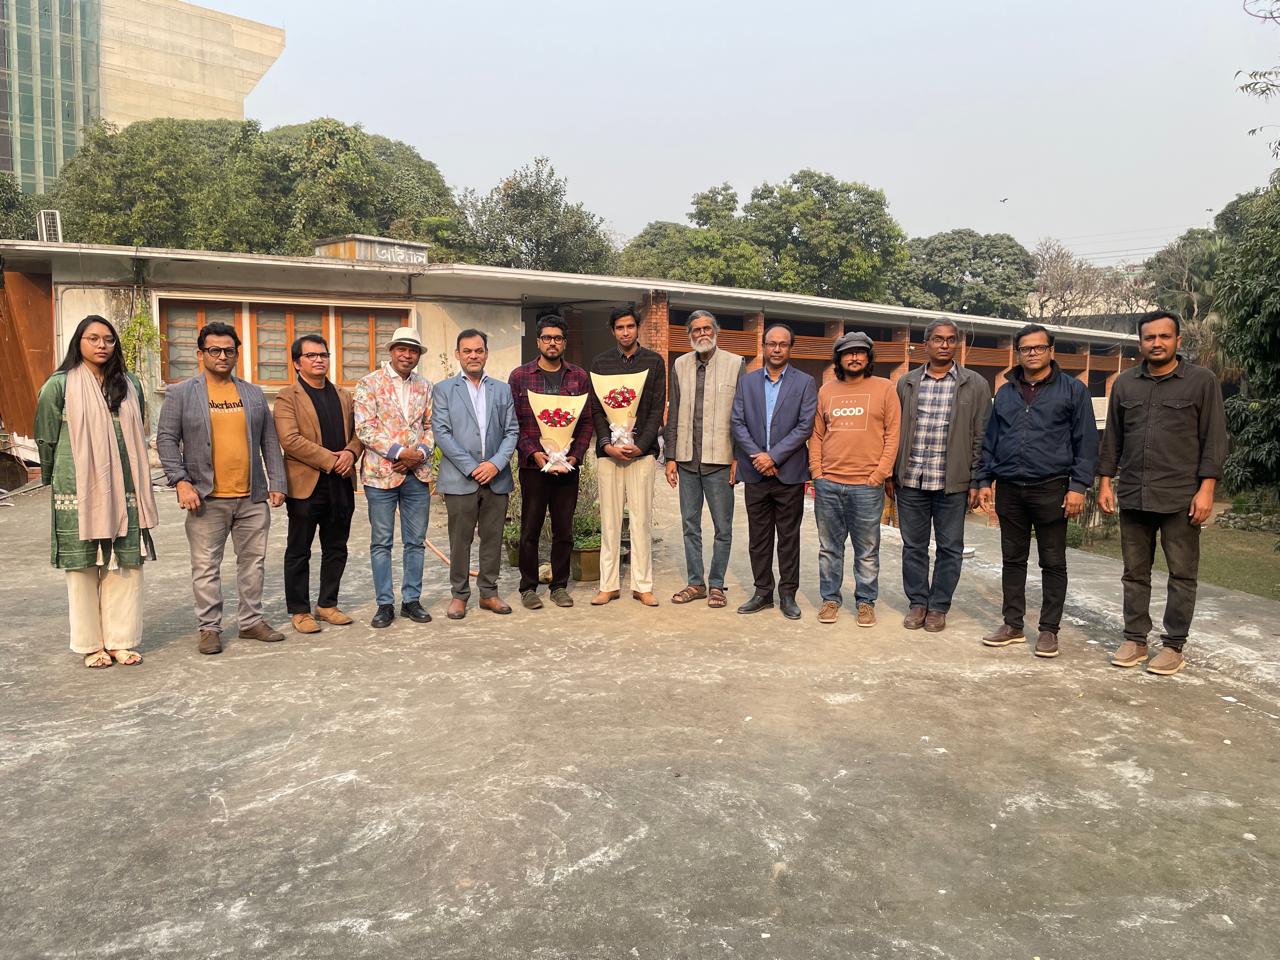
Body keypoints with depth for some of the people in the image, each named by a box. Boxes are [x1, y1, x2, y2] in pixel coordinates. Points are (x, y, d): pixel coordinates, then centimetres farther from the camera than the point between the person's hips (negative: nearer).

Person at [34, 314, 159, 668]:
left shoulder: (130, 384, 9)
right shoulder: (59, 385, -2)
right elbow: (46, 437, 3)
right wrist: (53, 480, 8)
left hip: (123, 490, 3)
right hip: (79, 491, -3)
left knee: (126, 565, 4)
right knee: (83, 566, 4)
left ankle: (121, 640, 14)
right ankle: (91, 644, 13)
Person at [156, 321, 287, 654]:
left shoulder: (253, 394, 12)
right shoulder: (180, 393, 3)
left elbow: (269, 441, 12)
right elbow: (166, 440, -2)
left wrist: (277, 483, 5)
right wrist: (181, 482, -12)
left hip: (252, 497, 3)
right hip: (207, 498, -3)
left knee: (253, 561, 10)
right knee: (206, 566, 3)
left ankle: (251, 621, 21)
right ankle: (209, 627, 14)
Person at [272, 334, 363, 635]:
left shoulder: (344, 395, 15)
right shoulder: (287, 397, -3)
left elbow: (357, 430, 14)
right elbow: (290, 439, -15)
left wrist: (350, 452, -8)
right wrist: (329, 460, -18)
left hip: (341, 484, 6)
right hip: (306, 484, -5)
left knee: (336, 549, 12)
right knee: (299, 551, 4)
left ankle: (328, 605, 24)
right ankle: (299, 610, 14)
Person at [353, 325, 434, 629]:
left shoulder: (425, 386, 10)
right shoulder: (369, 383, -3)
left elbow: (430, 427, 11)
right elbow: (364, 429, -10)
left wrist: (420, 452, -8)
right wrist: (400, 452, -17)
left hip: (418, 473, 4)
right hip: (381, 473, -4)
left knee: (416, 541, 9)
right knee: (381, 542, 4)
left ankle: (412, 599, 20)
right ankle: (384, 603, 14)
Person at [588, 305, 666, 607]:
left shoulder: (654, 362, 6)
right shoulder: (600, 363, 10)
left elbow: (657, 409, 1)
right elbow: (595, 409, 5)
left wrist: (640, 445, -10)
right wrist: (607, 444, -9)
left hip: (642, 450, -1)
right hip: (609, 450, 1)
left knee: (641, 519, 0)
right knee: (609, 520, 3)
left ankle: (642, 586, 7)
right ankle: (609, 585, 10)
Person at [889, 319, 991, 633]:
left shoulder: (975, 385, 2)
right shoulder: (906, 383, 8)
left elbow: (980, 437, 0)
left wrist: (976, 482, -5)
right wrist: (891, 474, 5)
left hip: (952, 482, -2)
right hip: (910, 480, 2)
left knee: (949, 548, 7)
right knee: (913, 545, 9)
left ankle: (938, 607, 19)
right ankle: (917, 603, 22)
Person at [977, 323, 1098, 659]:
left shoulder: (1073, 390, 0)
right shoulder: (1005, 392, 13)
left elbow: (1086, 442, -3)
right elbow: (990, 440, 15)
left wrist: (1079, 485, -10)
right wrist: (984, 480, 8)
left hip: (1050, 489, -4)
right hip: (1009, 490, 4)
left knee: (1053, 563, 4)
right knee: (1013, 559, 10)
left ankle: (1049, 630, 14)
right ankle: (1013, 624, 20)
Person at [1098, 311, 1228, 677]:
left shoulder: (1202, 381, 0)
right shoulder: (1124, 383, 9)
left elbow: (1214, 439, -3)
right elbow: (1112, 438, 13)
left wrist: (1206, 489, -10)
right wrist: (1106, 482, 8)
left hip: (1181, 497, -3)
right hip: (1132, 495, 3)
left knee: (1182, 574, 4)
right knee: (1135, 572, 10)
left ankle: (1174, 646, 13)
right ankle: (1135, 639, 19)